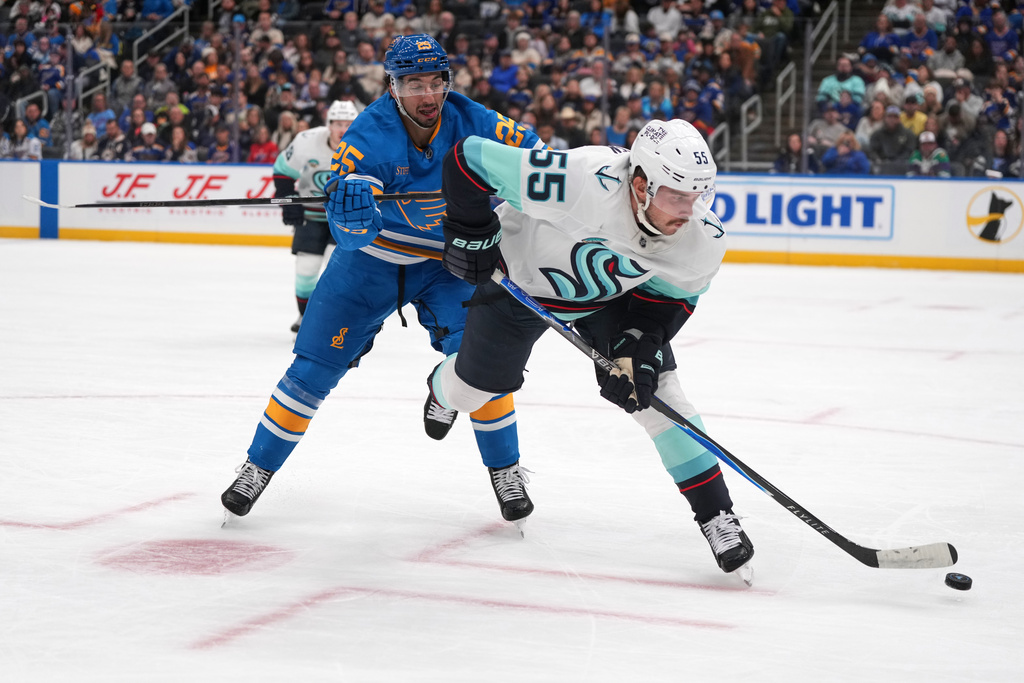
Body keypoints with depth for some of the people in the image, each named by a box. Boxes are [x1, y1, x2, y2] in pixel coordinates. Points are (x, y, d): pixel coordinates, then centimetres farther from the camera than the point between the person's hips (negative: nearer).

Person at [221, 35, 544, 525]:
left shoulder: (468, 121, -18)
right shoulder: (369, 135, -25)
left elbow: (531, 150, 0)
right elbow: (351, 235, -31)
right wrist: (351, 213, -54)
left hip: (445, 262, 1)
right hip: (371, 257, -1)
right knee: (313, 368, 0)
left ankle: (505, 470, 3)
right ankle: (259, 467, 18)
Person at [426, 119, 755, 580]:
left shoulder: (703, 240, -30)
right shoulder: (582, 182, -46)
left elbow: (670, 297, -9)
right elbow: (469, 159, -37)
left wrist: (639, 348, -24)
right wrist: (470, 235, -24)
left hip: (608, 297, 2)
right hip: (521, 276, -2)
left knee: (655, 389, -13)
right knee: (471, 390, 14)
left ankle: (716, 515, -4)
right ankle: (443, 389, 55)